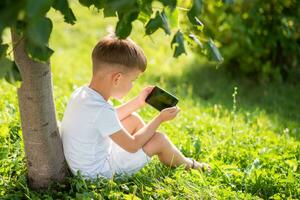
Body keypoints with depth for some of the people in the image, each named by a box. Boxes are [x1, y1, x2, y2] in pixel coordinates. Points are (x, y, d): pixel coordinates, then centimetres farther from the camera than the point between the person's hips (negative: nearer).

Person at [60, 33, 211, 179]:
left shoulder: (81, 93, -6)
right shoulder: (101, 110, -33)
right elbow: (132, 145, -19)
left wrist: (137, 103, 13)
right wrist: (160, 119, -8)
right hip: (99, 173, -9)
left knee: (134, 120, 16)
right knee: (159, 139, -4)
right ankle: (189, 165, 25)